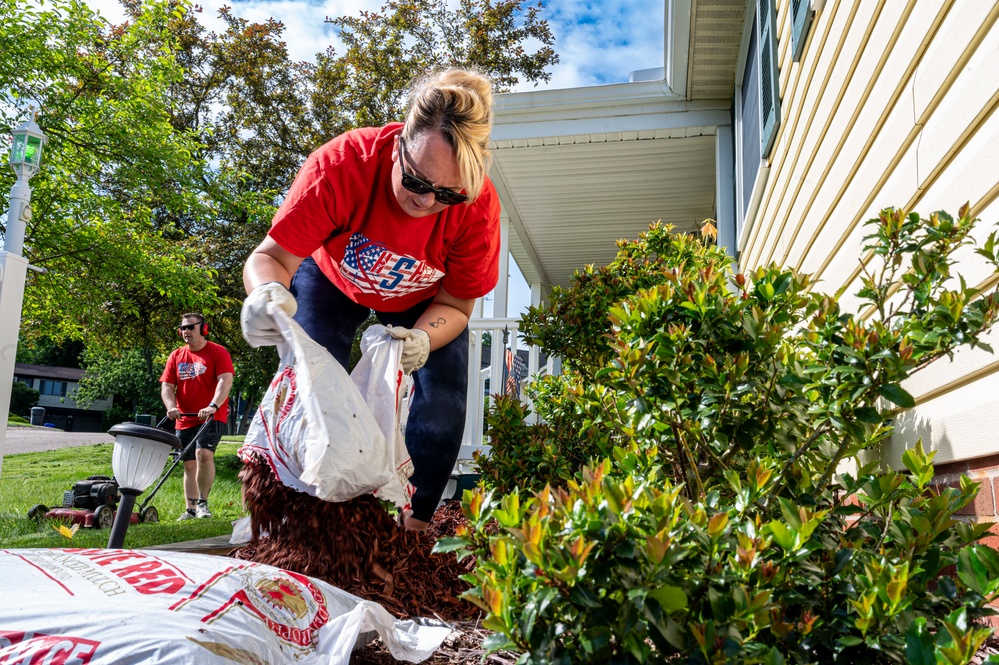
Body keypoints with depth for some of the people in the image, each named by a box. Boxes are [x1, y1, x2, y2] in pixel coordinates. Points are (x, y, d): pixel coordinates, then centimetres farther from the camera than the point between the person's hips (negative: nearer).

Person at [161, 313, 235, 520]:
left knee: (203, 453, -23)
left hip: (212, 417, -5)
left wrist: (212, 406, -29)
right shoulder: (175, 356, 10)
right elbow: (166, 386, 7)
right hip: (185, 420, 5)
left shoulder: (218, 352, -5)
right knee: (189, 464, 9)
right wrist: (171, 407, -13)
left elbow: (225, 381, -15)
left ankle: (203, 502, -8)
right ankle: (191, 509, 17)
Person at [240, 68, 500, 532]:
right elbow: (272, 256, -37)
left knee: (443, 404, -12)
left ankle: (412, 524, 3)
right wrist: (268, 293, -61)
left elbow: (455, 304, -21)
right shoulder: (341, 164, -40)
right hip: (333, 278, 0)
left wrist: (421, 339, -43)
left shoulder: (478, 206, -35)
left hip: (422, 302, 1)